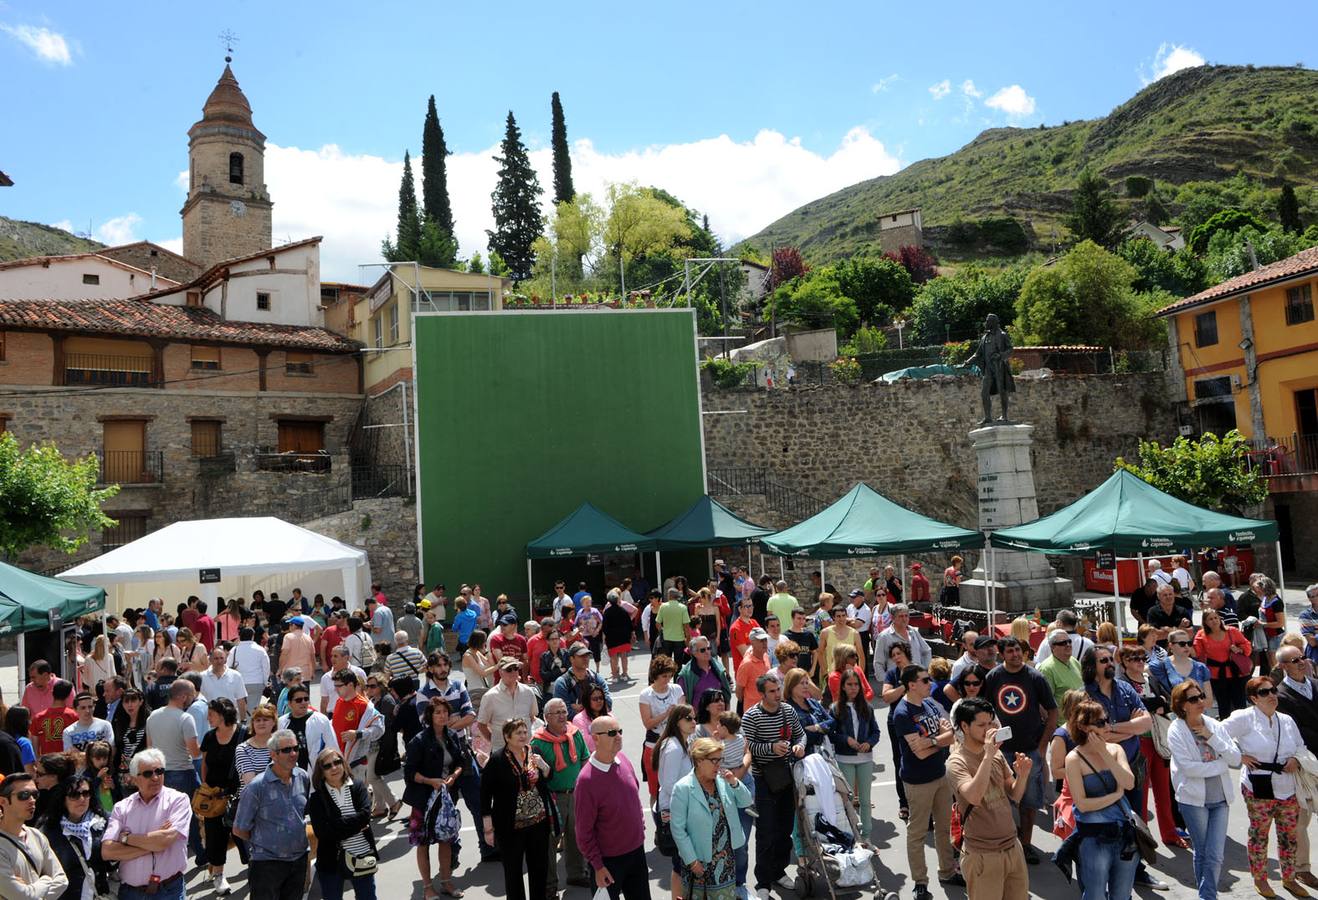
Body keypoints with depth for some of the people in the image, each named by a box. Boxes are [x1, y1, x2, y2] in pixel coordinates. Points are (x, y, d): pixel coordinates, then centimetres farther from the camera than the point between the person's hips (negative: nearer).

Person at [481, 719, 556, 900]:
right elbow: (485, 796, -10)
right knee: (513, 871, 9)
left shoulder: (534, 753, 3)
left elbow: (548, 779, 16)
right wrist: (488, 829, -11)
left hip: (539, 822, 4)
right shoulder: (497, 760, -13)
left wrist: (543, 766, -6)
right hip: (511, 827, -4)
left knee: (540, 868, 15)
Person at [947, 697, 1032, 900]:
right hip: (983, 855, -6)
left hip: (1013, 846, 6)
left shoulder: (997, 754, 4)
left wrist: (1023, 775, -12)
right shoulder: (957, 762, -15)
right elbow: (975, 797, -32)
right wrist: (988, 755, -32)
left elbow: (1015, 796, 9)